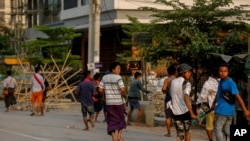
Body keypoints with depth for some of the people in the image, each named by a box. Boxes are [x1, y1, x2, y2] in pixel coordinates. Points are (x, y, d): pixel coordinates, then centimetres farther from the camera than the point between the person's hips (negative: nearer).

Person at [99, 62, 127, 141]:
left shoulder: (104, 77, 5)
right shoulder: (118, 78, -11)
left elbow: (100, 90, 5)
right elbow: (122, 89, -20)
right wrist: (125, 95, -1)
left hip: (109, 102, 4)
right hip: (118, 102, -3)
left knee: (112, 121, 6)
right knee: (121, 119, 16)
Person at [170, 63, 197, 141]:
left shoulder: (172, 82, 5)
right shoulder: (186, 83, -14)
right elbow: (186, 98, -28)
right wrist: (192, 113, -31)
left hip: (176, 113, 4)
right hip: (185, 111, -4)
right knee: (187, 132, 20)